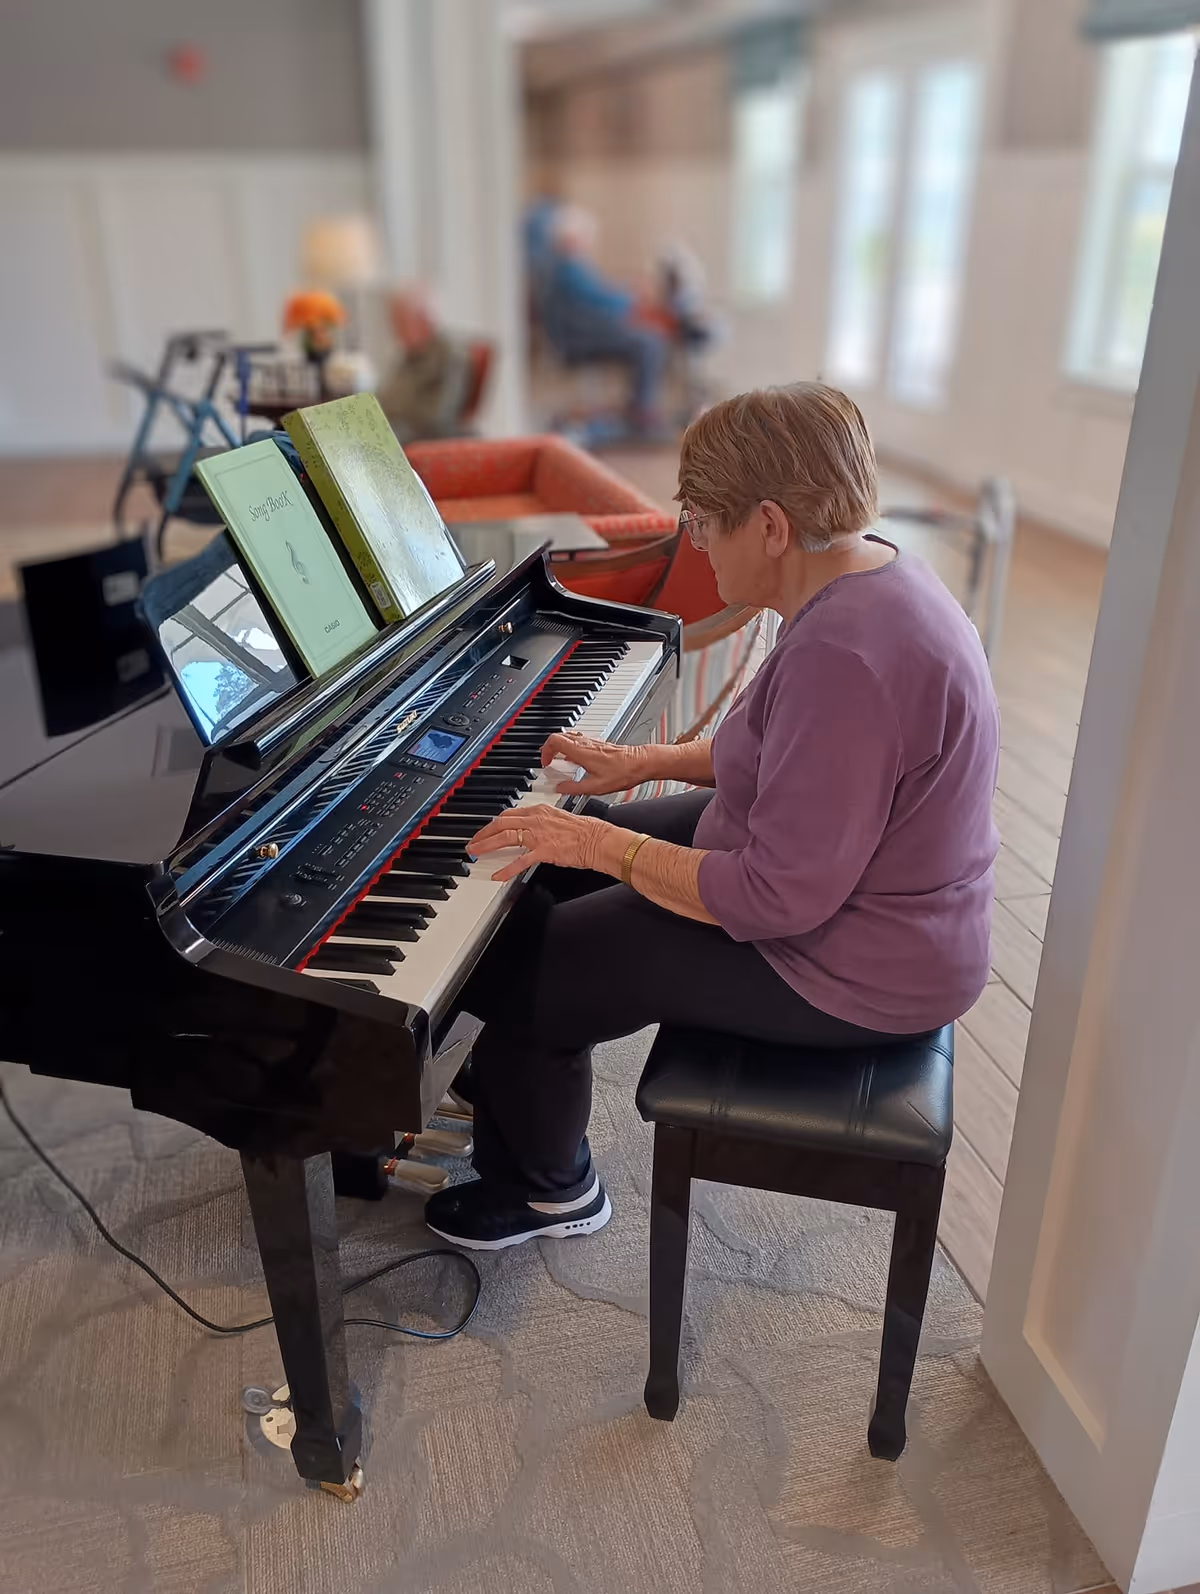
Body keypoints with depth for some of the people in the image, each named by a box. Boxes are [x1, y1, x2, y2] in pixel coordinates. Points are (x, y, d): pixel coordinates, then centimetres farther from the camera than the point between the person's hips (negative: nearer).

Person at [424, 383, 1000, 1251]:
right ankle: (510, 1099, 34)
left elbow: (780, 899, -30)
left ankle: (553, 1188, 25)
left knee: (516, 975, -4)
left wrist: (602, 844, -22)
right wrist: (645, 761, 10)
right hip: (851, 884, 10)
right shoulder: (865, 572, 0)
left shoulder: (845, 656, -32)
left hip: (843, 967, -10)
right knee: (550, 871, 15)